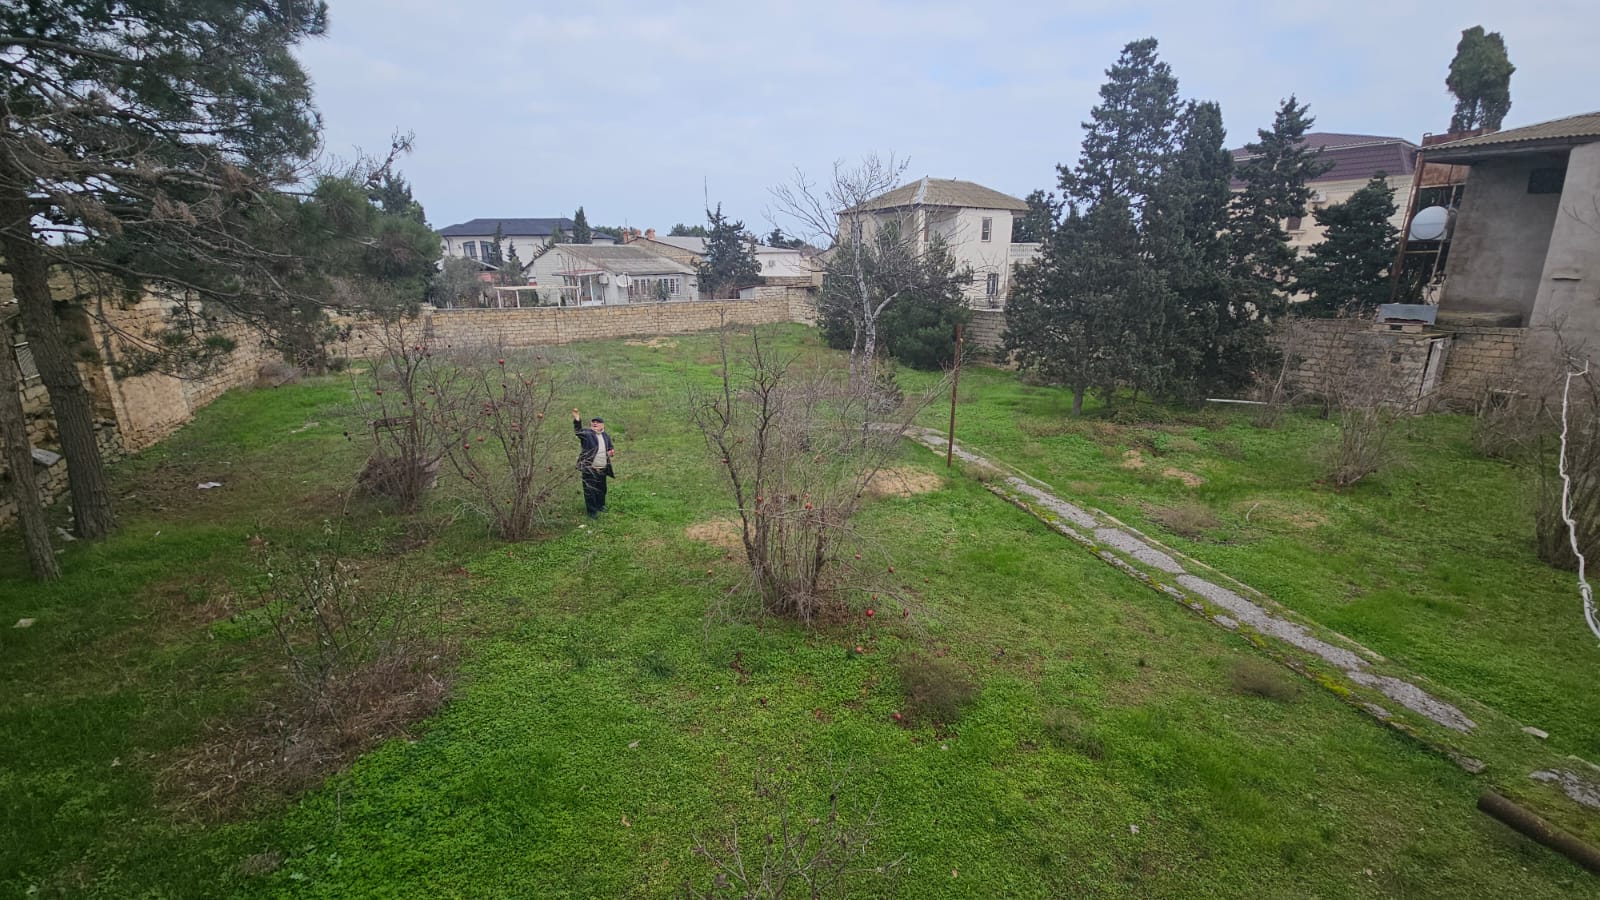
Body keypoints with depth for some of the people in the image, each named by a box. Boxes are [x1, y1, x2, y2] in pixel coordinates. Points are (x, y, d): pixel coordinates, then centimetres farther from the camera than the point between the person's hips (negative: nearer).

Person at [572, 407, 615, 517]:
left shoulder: (606, 436, 10)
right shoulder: (587, 433, -7)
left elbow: (611, 446, 24)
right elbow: (578, 431, -27)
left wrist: (612, 451, -1)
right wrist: (577, 419, -44)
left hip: (602, 469, 5)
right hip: (589, 469, -5)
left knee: (601, 489, 19)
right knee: (590, 491, 0)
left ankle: (600, 505, 39)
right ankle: (592, 511, 11)